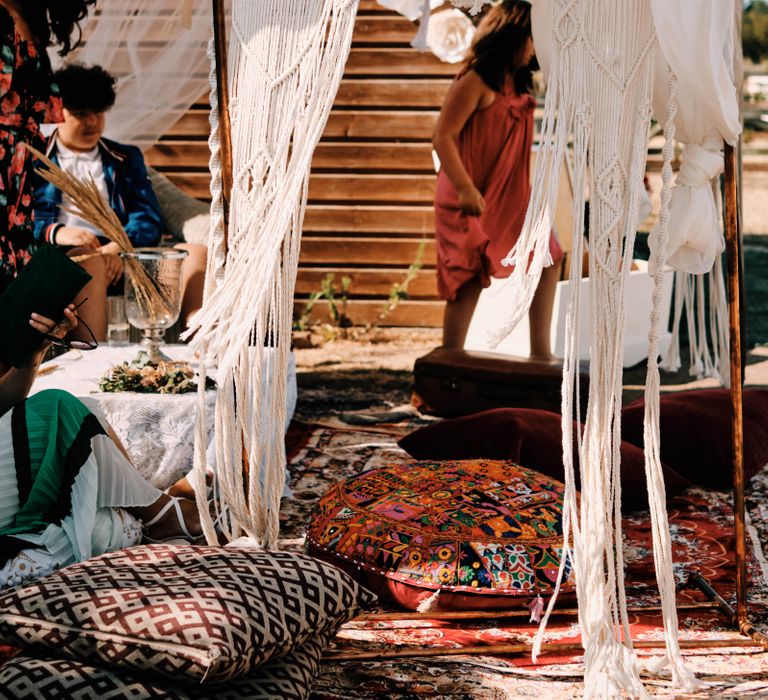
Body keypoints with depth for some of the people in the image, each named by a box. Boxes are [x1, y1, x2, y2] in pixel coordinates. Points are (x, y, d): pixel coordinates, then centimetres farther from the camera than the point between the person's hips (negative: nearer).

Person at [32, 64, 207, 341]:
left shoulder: (126, 159, 27)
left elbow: (149, 220, 13)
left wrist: (119, 247, -10)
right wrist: (55, 232, -17)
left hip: (125, 253, 3)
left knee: (196, 253, -23)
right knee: (91, 263, -40)